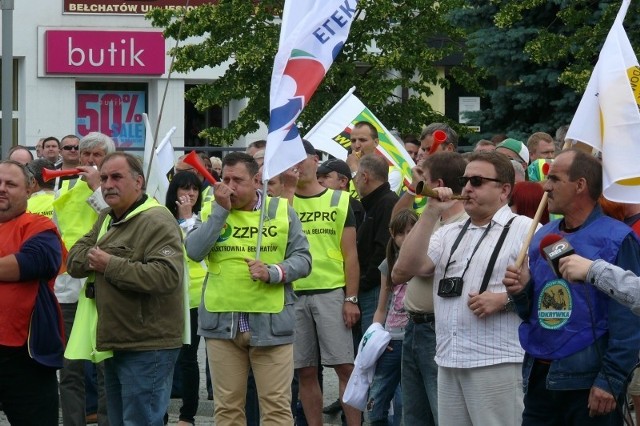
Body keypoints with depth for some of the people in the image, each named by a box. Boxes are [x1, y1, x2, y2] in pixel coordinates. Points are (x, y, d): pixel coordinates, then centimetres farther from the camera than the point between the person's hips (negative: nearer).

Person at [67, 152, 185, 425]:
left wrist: (111, 265, -21)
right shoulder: (107, 218, 14)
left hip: (148, 348, -9)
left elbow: (167, 276, -28)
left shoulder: (157, 221, -16)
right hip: (114, 343, 10)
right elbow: (74, 260, 9)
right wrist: (93, 258, -14)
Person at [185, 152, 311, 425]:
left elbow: (302, 259, 2)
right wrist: (221, 209, -11)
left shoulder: (282, 211, 4)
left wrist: (273, 272, -16)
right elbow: (194, 251, -9)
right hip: (221, 322, 2)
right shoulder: (212, 211, 7)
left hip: (270, 322, -2)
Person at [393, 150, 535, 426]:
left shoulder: (524, 230, -1)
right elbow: (405, 268, 4)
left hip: (496, 362, -6)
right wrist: (431, 213, 0)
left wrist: (503, 299, -18)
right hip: (449, 362, 6)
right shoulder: (449, 233, 18)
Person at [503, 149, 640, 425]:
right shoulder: (542, 237, 12)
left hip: (589, 381, -6)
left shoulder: (616, 239, -9)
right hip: (539, 378, 6)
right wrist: (521, 291, -3)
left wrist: (610, 381, -17)